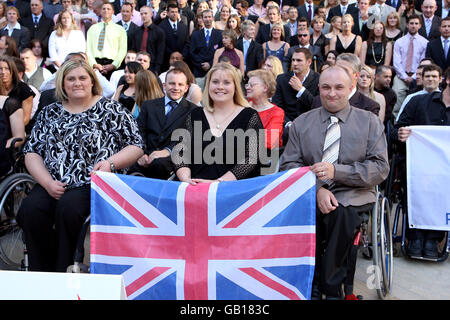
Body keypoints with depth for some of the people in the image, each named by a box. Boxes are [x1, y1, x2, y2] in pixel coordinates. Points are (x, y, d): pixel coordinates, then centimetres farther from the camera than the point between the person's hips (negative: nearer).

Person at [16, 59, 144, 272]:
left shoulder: (111, 110, 8)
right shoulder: (49, 113, 18)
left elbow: (136, 146, 5)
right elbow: (31, 152, 14)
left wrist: (111, 163, -13)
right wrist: (48, 182, -3)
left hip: (93, 184, -3)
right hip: (52, 185, 4)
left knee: (68, 207, -32)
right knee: (30, 209, -25)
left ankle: (64, 272, -15)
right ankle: (40, 273, -10)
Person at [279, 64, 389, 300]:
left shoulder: (370, 122, 9)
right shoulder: (301, 123, 13)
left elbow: (380, 167, 0)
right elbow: (288, 164, 5)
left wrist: (336, 171, -15)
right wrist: (316, 188, -14)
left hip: (352, 194, -1)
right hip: (309, 193, 2)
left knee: (340, 213, -35)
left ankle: (331, 288, -14)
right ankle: (313, 287, -13)